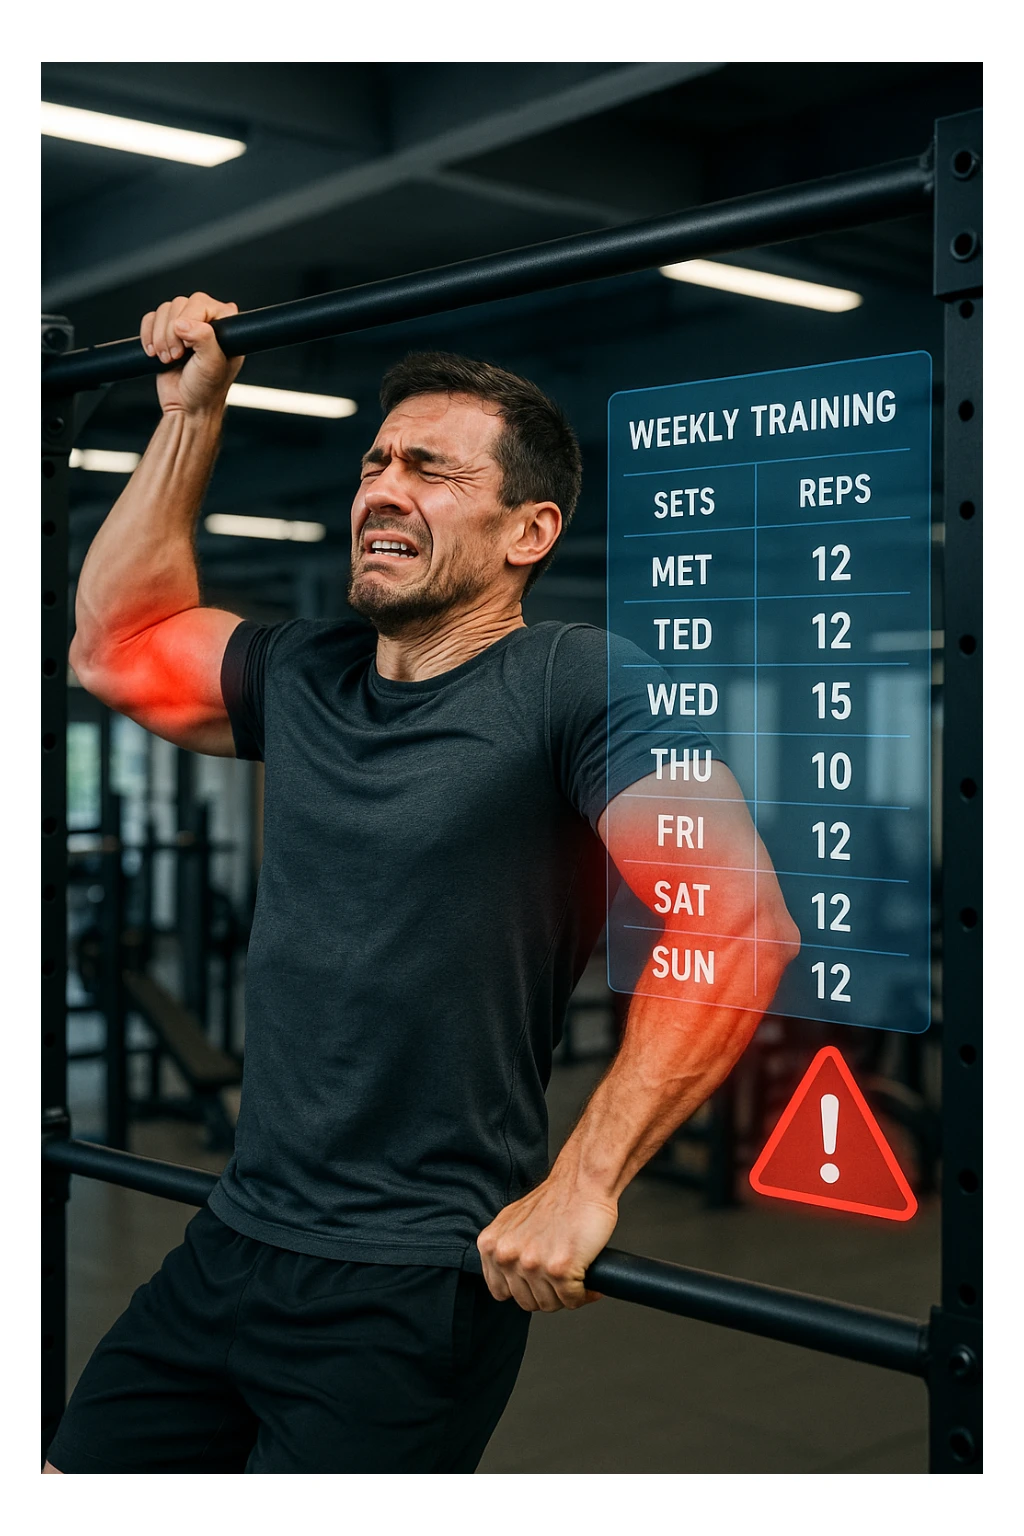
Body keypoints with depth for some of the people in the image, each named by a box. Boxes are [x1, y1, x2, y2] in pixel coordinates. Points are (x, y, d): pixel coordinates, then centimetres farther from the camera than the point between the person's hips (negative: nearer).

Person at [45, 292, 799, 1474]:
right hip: (230, 1245, 7)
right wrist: (191, 412, 17)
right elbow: (116, 643, 21)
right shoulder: (304, 677, 8)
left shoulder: (574, 688, -13)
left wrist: (582, 1187, -23)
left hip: (418, 1286, -7)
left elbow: (741, 926, -22)